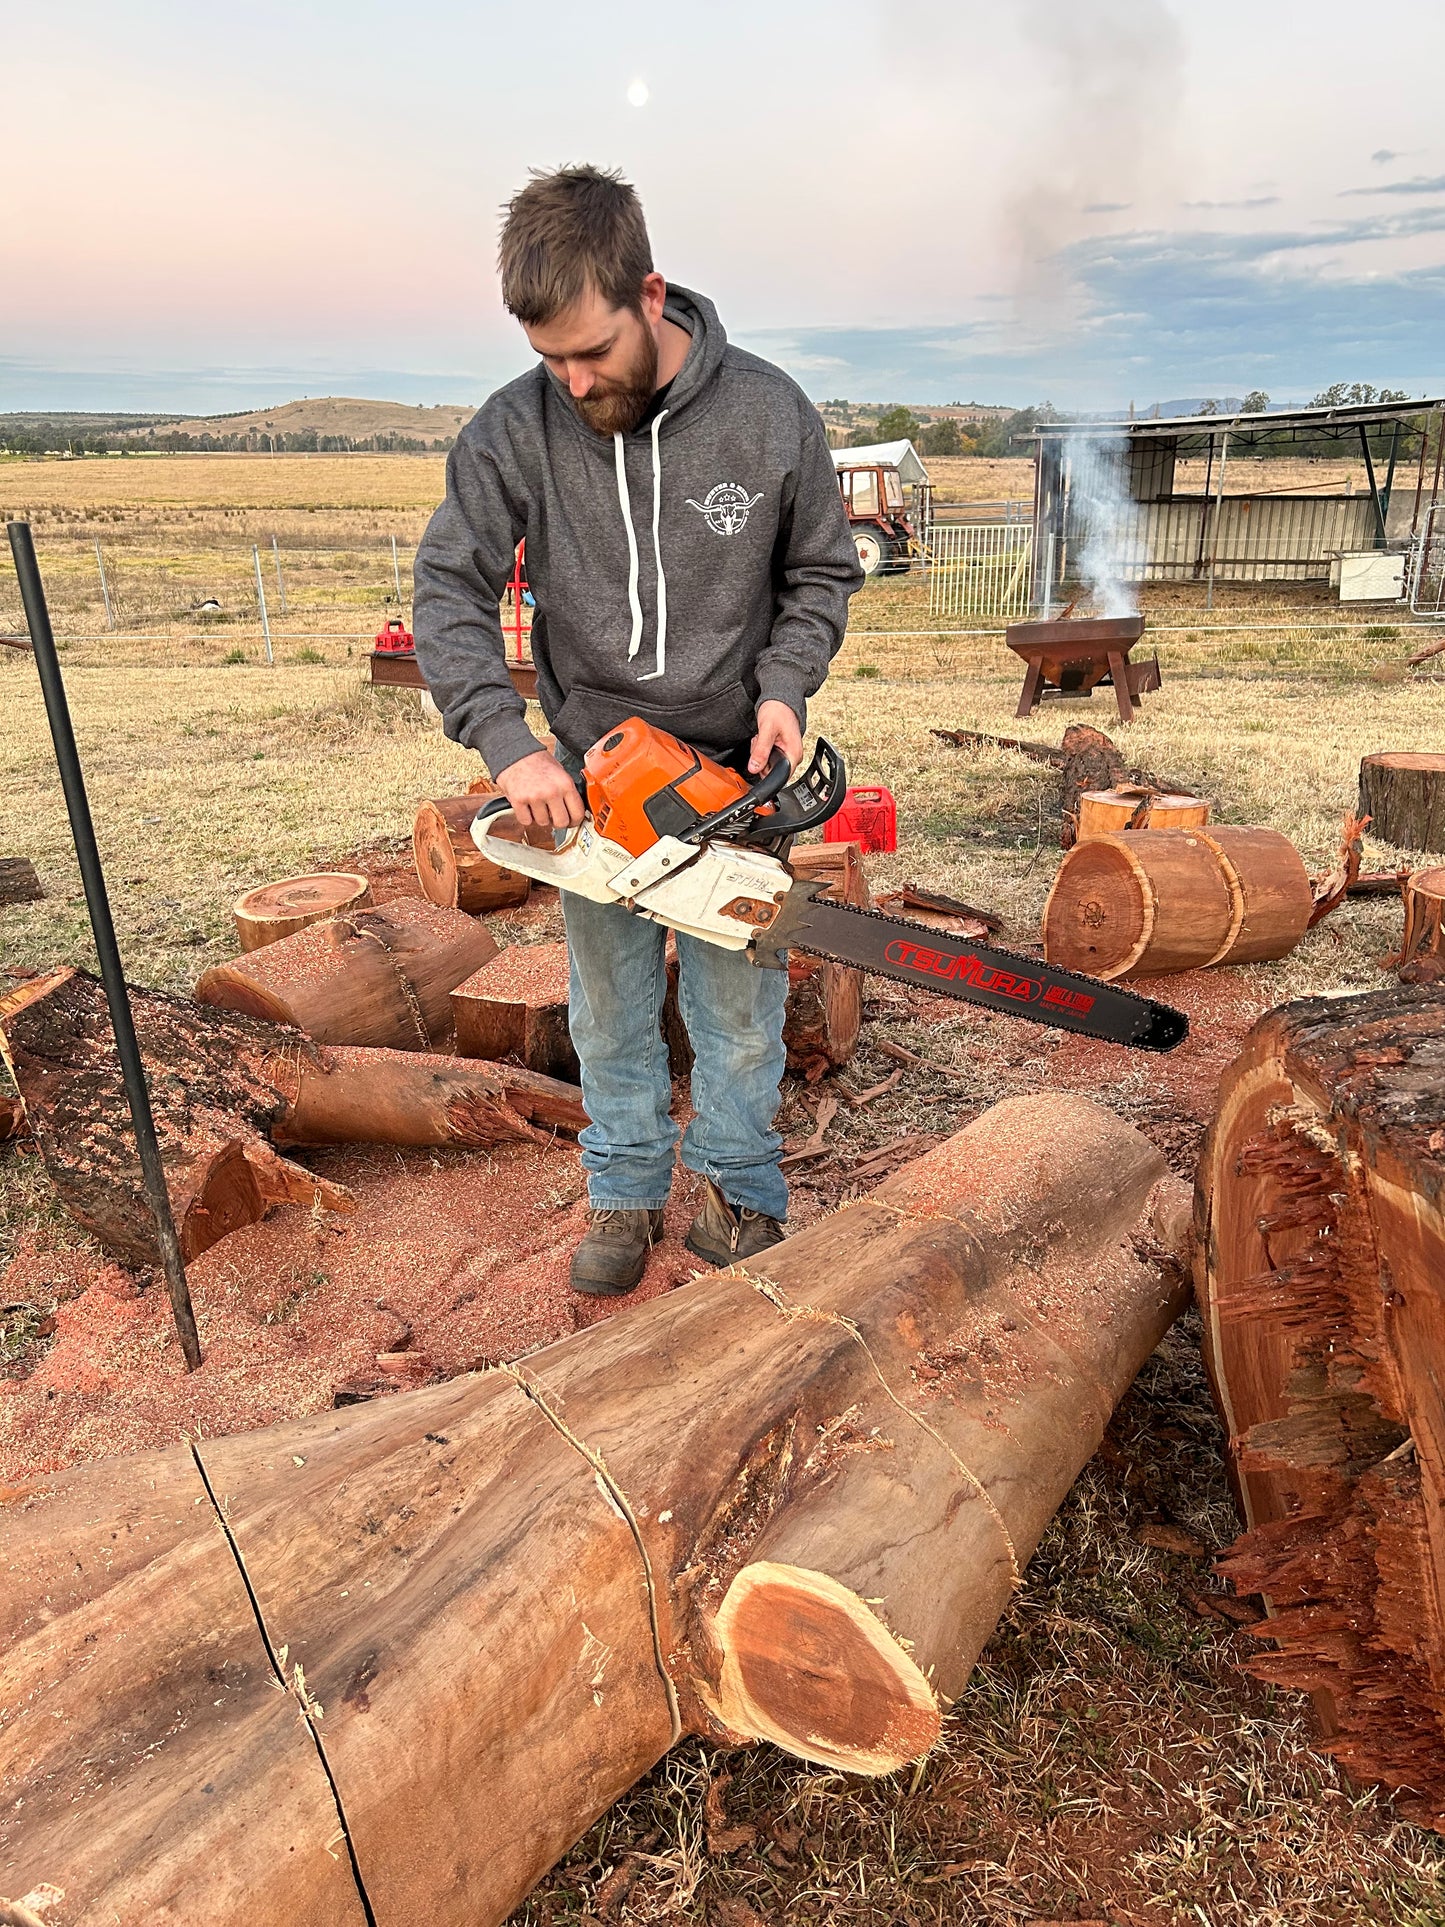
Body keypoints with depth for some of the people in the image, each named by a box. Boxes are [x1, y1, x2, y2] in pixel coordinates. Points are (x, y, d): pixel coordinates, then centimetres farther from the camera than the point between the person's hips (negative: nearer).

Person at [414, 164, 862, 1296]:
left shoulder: (769, 414, -9)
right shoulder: (515, 431, -9)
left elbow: (822, 576, 2)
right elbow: (450, 594, -9)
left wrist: (784, 688, -15)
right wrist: (508, 743, -22)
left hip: (730, 772, 0)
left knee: (740, 1014, 9)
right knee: (611, 1013, 13)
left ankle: (740, 1192, 31)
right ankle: (625, 1194, 33)